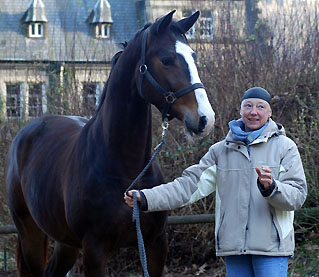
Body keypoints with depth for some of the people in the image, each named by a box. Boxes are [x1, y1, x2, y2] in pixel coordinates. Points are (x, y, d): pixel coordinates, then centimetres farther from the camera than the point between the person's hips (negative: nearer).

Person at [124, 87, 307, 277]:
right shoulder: (222, 150, 11)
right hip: (234, 245, 3)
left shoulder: (285, 147, 2)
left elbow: (298, 195, -4)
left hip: (271, 245, -3)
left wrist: (271, 188, -26)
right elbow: (190, 184, 5)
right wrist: (146, 198, -6)